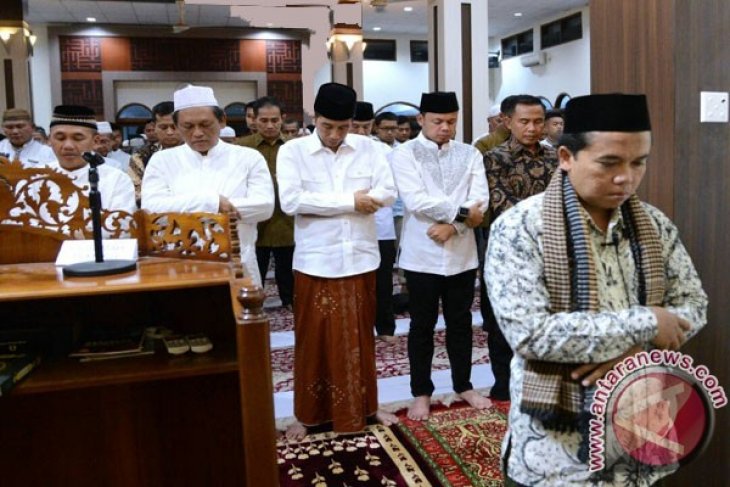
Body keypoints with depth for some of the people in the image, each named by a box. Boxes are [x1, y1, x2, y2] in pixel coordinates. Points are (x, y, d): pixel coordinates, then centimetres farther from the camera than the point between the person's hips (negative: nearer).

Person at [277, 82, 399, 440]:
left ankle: (364, 406, 31)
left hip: (360, 258, 2)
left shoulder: (368, 148, 3)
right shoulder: (292, 151, -4)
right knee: (314, 339, 7)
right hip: (315, 261, -2)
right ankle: (308, 414, 23)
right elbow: (291, 201, -16)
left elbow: (388, 193, -4)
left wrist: (323, 202, -14)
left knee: (359, 337, 14)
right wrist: (351, 201, -14)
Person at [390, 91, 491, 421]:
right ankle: (421, 393, 22)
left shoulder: (470, 154, 6)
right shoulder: (405, 154, -4)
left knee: (460, 322, 15)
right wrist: (461, 212, -13)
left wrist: (451, 225, -17)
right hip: (422, 254, -3)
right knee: (422, 325, 8)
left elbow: (480, 202, -4)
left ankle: (464, 385, 31)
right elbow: (416, 201, -16)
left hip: (462, 254, 3)